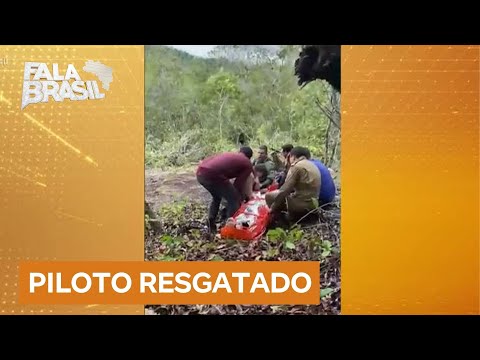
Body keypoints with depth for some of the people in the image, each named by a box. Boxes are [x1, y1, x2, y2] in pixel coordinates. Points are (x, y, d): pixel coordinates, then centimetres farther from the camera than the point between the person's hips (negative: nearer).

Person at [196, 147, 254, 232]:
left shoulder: (229, 155, 33)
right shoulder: (247, 164, 14)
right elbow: (239, 184, 10)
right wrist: (240, 199, 29)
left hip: (200, 172, 8)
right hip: (213, 175, -8)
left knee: (216, 197, 31)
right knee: (233, 199, 11)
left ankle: (211, 226, 34)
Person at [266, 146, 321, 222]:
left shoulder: (297, 166, -12)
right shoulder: (312, 165, 15)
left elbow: (285, 189, -15)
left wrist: (273, 207, -7)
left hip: (302, 204, -9)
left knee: (269, 195, -2)